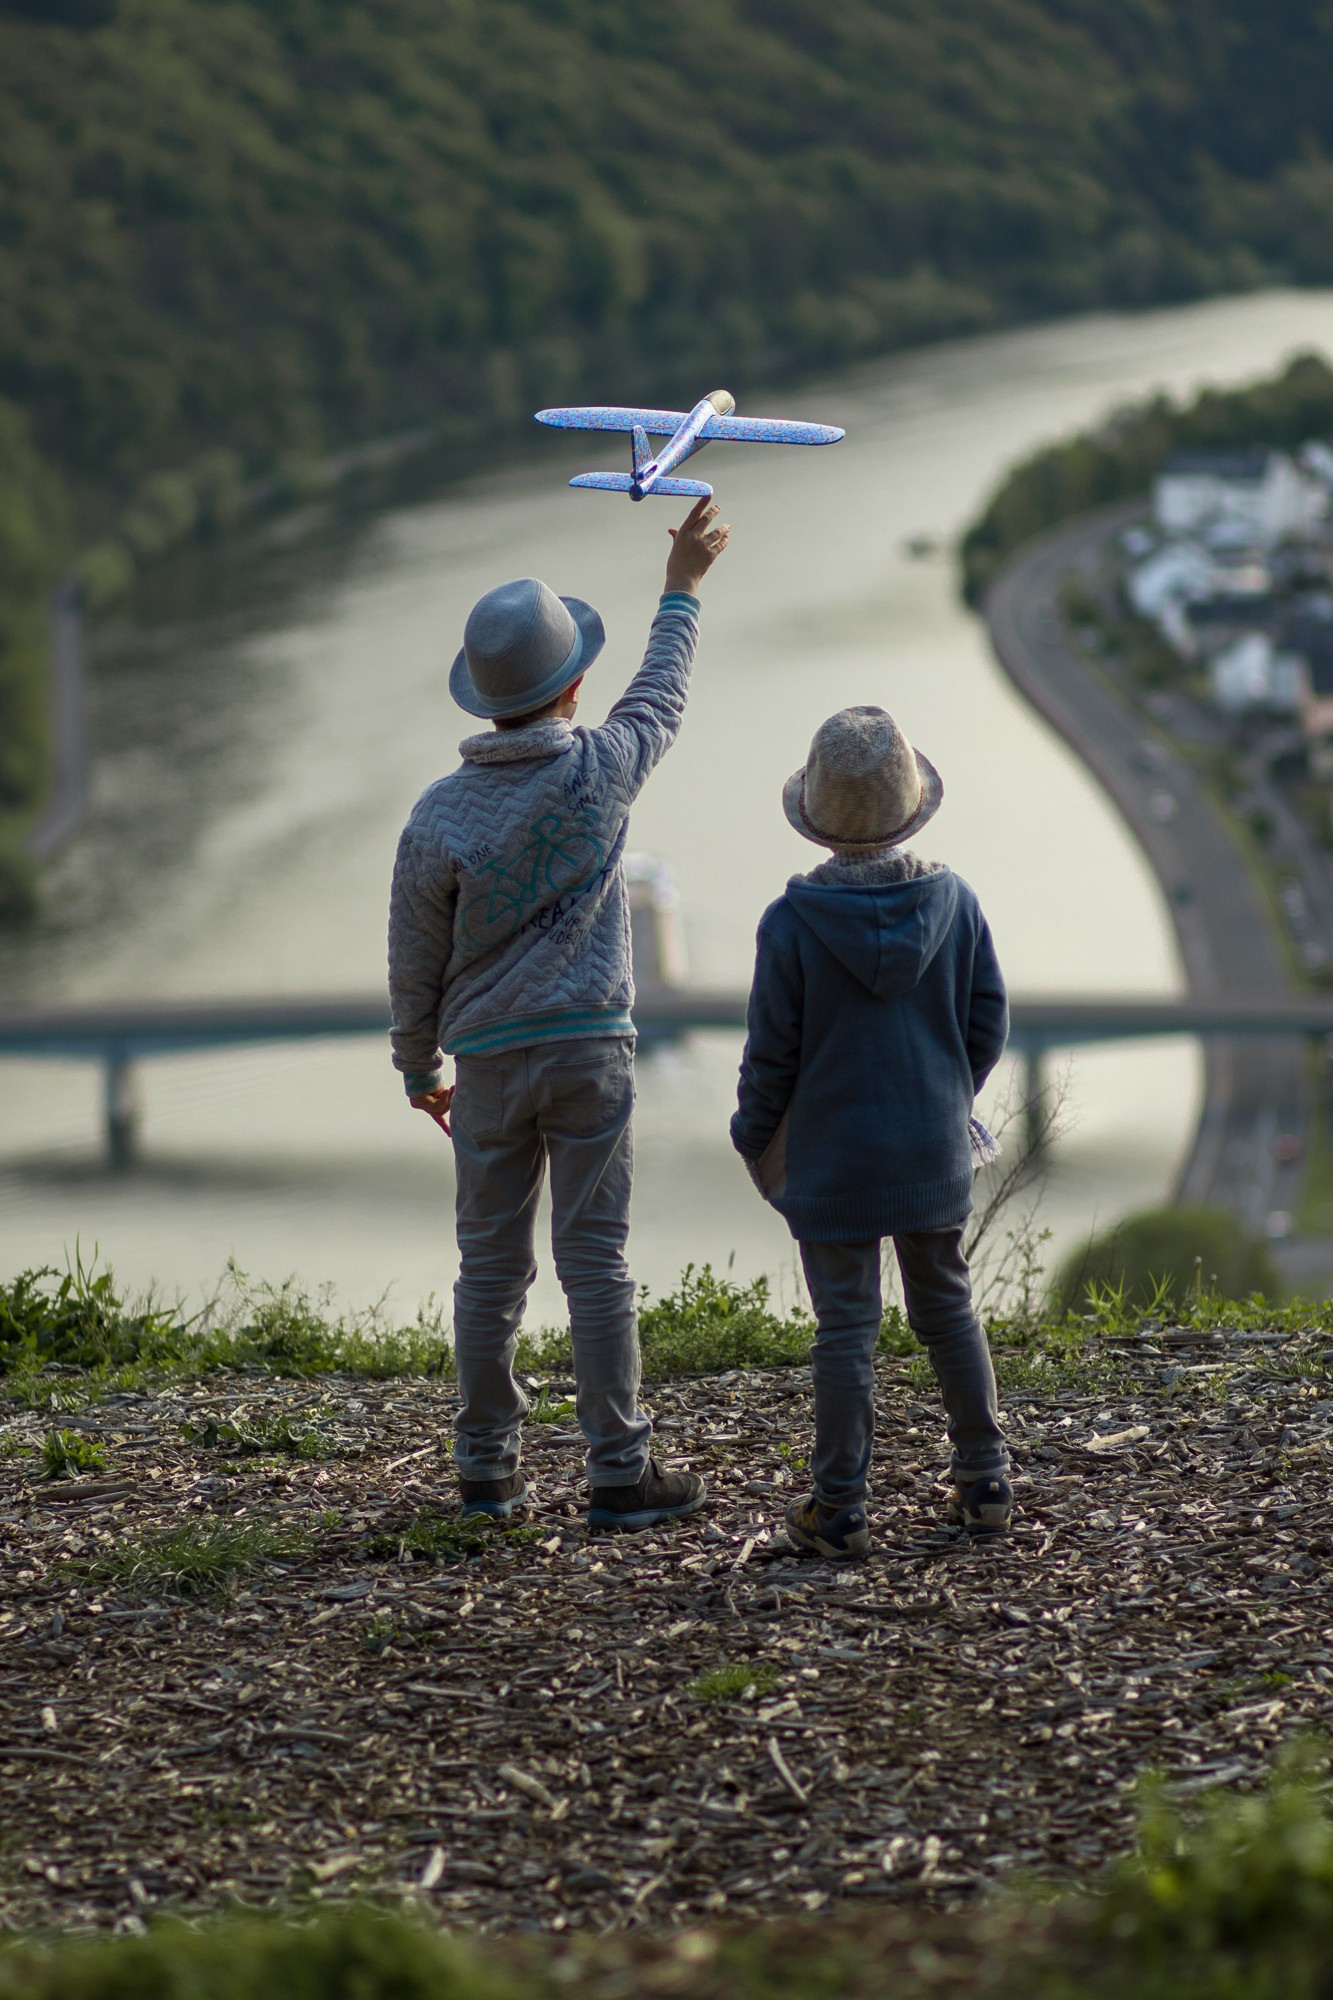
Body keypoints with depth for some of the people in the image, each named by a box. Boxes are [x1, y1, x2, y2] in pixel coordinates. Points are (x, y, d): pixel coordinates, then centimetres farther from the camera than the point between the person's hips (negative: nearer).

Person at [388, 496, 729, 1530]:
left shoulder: (440, 814, -6)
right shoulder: (601, 770, -8)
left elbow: (415, 962, 1)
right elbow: (662, 696, 14)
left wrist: (420, 1069, 16)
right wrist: (683, 587, 28)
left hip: (489, 1058, 1)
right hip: (590, 1046, -1)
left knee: (491, 1263, 8)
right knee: (596, 1260, -1)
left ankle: (488, 1466, 13)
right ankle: (621, 1470, 0)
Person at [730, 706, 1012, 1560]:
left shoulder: (792, 923, -17)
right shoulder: (953, 902, -7)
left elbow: (771, 1053, -10)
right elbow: (988, 1023, 1)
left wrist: (754, 1136, 8)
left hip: (833, 1161, -3)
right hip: (936, 1154, 3)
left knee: (847, 1330, 3)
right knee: (949, 1310, 17)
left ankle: (841, 1511, 8)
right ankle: (986, 1483, 23)